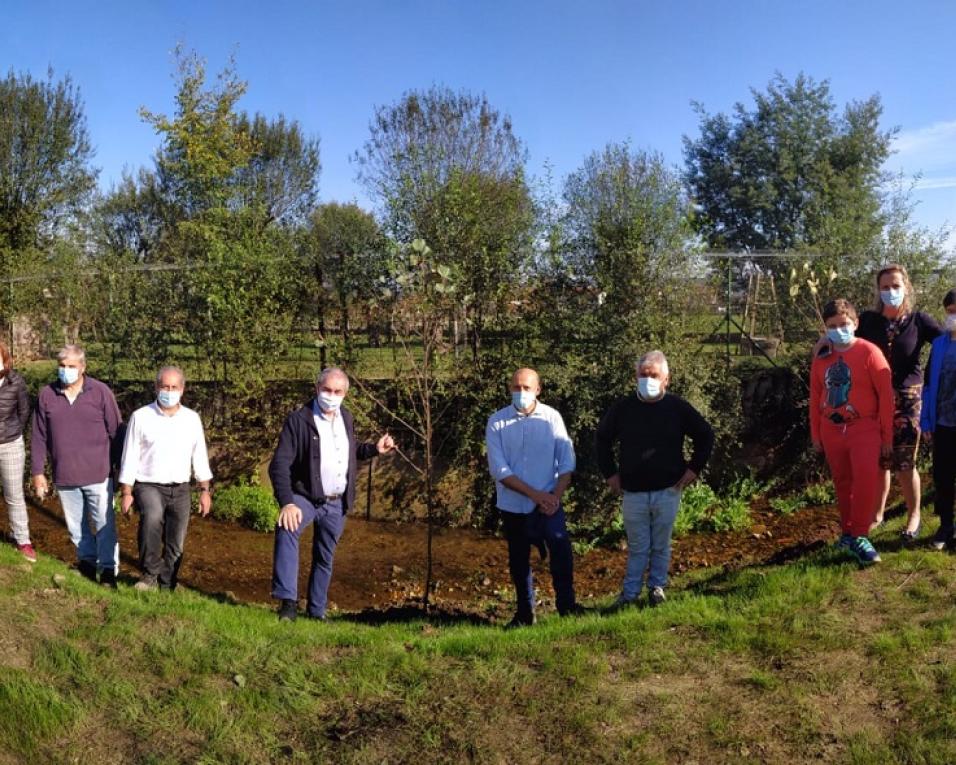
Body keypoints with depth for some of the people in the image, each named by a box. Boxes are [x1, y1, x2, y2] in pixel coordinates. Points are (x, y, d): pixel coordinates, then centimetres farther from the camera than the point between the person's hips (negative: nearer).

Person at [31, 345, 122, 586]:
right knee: (76, 524, 15)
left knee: (104, 524, 5)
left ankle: (108, 568, 17)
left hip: (98, 474, -2)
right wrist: (37, 472, 5)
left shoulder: (101, 392, -6)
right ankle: (87, 560, 32)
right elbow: (39, 437, 6)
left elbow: (116, 433, -2)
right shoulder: (46, 395, 0)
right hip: (64, 476, 3)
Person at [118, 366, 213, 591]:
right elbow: (129, 458, -2)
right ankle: (149, 575, -19)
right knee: (153, 517, -34)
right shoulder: (141, 417, -4)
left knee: (175, 546, 6)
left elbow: (199, 457, 10)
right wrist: (126, 493, -6)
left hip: (180, 489, 4)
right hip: (149, 485, -4)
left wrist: (204, 490, 7)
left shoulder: (192, 419, 5)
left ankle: (166, 588, 23)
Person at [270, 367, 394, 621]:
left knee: (325, 559, 14)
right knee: (287, 529, -34)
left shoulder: (346, 418, 5)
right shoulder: (298, 420, -15)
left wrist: (374, 449, 6)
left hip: (336, 504, 5)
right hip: (305, 498, -5)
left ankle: (317, 611, 31)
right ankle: (288, 602, -30)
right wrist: (287, 502, -31)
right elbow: (280, 464, -20)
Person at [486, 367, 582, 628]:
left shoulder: (552, 417, -3)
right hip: (513, 505, 1)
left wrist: (556, 495, -13)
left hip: (548, 502, -1)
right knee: (518, 561, 11)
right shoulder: (497, 422, -6)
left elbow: (567, 460, -1)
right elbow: (499, 469, -11)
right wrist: (534, 493, -17)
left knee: (562, 550, -16)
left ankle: (566, 604, 2)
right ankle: (524, 612, 27)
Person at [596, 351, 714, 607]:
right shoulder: (623, 408, -3)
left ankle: (657, 587, 28)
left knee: (661, 546, 11)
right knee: (637, 547, 7)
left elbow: (705, 435, 9)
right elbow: (602, 439, 12)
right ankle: (630, 593, 19)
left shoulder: (677, 408, -4)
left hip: (668, 491, 0)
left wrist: (694, 468, 3)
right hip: (633, 492, 0)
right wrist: (609, 473, 7)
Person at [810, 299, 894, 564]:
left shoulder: (869, 352, -8)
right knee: (842, 482, 11)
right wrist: (815, 434, 11)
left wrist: (887, 435, -7)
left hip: (864, 428, -4)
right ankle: (848, 531, 26)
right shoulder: (821, 357, 5)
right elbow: (815, 398, 11)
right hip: (832, 430, 4)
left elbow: (885, 395, -8)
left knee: (865, 475, -22)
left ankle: (859, 536, -12)